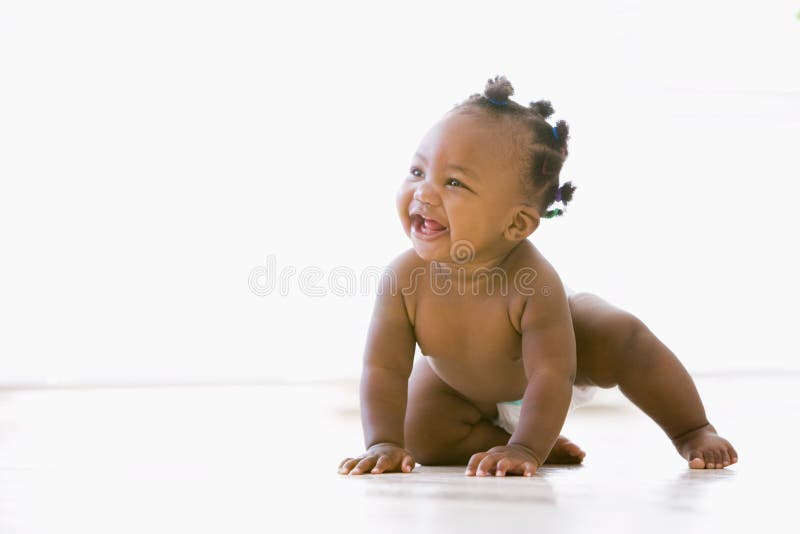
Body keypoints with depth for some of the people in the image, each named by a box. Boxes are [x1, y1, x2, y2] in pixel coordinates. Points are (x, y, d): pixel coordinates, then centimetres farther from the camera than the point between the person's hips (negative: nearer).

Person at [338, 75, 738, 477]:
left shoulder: (533, 282, -44)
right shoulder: (404, 278, -36)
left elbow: (551, 374, -44)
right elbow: (384, 369, -32)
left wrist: (524, 448, -54)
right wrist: (383, 444, -45)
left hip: (549, 344, -3)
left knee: (626, 339, -25)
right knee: (421, 435, -15)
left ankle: (693, 432, 0)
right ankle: (546, 445, 1)